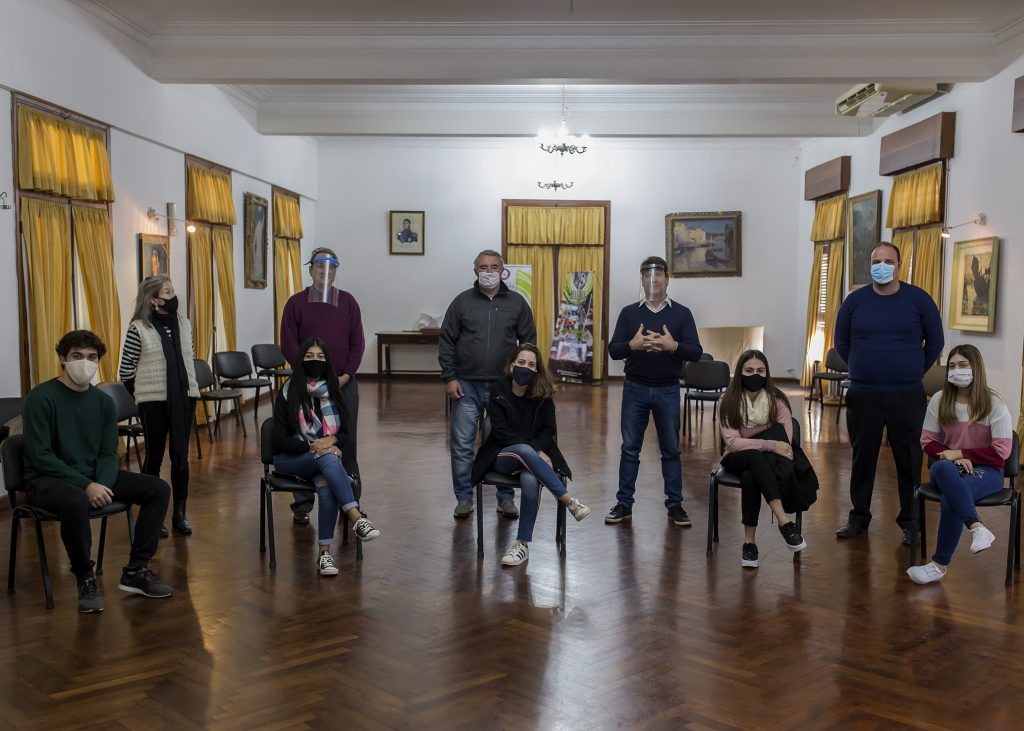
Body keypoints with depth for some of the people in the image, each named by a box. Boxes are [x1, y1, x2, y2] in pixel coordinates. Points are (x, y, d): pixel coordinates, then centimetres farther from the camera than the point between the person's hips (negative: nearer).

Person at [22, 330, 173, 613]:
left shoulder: (104, 401, 6)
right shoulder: (41, 398, -12)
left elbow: (109, 453, 6)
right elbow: (40, 455, -17)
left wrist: (103, 483, -16)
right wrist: (86, 485, -24)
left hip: (94, 477, 6)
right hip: (48, 480, -6)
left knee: (158, 489, -9)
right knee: (77, 502, -40)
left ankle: (136, 571, -2)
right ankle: (85, 579, -16)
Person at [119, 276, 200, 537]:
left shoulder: (183, 323, 7)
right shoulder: (138, 328, -7)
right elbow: (125, 370, -2)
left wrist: (189, 389, 13)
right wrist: (143, 394, 5)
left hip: (184, 397, 4)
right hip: (153, 401, -4)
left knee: (181, 457, 6)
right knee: (154, 457, 4)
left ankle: (180, 514, 15)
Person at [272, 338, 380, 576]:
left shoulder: (334, 393, 10)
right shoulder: (288, 393, 0)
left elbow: (345, 435, 11)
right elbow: (280, 440, -4)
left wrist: (332, 440, -13)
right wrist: (311, 447, -18)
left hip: (328, 457, 2)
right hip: (291, 459, -2)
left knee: (327, 487, -33)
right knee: (327, 458, -36)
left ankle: (325, 553, -32)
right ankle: (356, 518, -47)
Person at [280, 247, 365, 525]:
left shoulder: (348, 302, 7)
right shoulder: (296, 303, 2)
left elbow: (357, 343, 4)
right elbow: (288, 345, -3)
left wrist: (345, 376, -7)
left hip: (343, 384, 2)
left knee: (346, 443, 5)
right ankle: (302, 505, 11)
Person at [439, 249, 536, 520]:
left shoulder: (517, 303, 5)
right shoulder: (462, 302, 4)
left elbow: (529, 341, 7)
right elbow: (446, 342, 4)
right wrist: (449, 378, -4)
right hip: (467, 385, 0)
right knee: (462, 444, 2)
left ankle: (506, 498, 18)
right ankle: (464, 497, 14)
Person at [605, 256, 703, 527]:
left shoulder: (681, 313, 1)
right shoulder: (629, 312, 3)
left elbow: (696, 352, -5)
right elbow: (613, 350, -3)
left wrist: (673, 346, -24)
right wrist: (632, 345, -23)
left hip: (667, 390, 0)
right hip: (635, 389, 1)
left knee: (671, 449, 6)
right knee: (630, 448, 5)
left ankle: (675, 504, 16)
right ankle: (624, 504, 14)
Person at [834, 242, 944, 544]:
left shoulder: (918, 299, -1)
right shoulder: (855, 300, 2)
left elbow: (935, 342, 9)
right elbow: (841, 341, 13)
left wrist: (914, 372, 8)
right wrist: (862, 369, 11)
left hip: (907, 397, -1)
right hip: (863, 395, 1)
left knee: (909, 460, 4)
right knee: (862, 458, 9)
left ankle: (910, 521, 16)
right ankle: (859, 517, 21)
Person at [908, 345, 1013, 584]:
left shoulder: (993, 404, -4)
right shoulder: (939, 400, 4)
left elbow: (1001, 451, -6)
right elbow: (927, 440, 6)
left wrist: (961, 453, -13)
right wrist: (953, 458, -12)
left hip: (984, 470, -2)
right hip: (949, 467, 3)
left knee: (950, 499, -34)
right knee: (943, 468, -38)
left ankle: (941, 564, -22)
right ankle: (977, 527, -46)